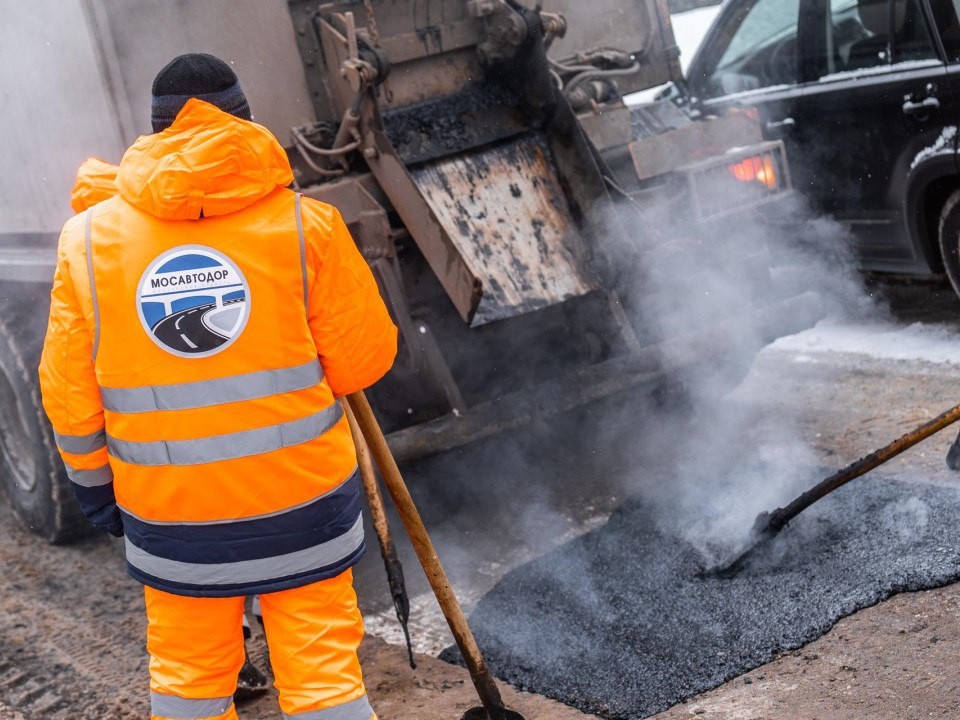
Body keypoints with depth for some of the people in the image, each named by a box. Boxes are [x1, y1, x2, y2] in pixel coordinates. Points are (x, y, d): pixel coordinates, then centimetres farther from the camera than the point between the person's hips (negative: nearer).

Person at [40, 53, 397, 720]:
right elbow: (364, 359, -6)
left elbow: (69, 391, 2)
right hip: (303, 498, -1)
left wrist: (93, 482, 17)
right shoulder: (305, 224, -9)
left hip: (167, 514, 2)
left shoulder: (88, 239, -3)